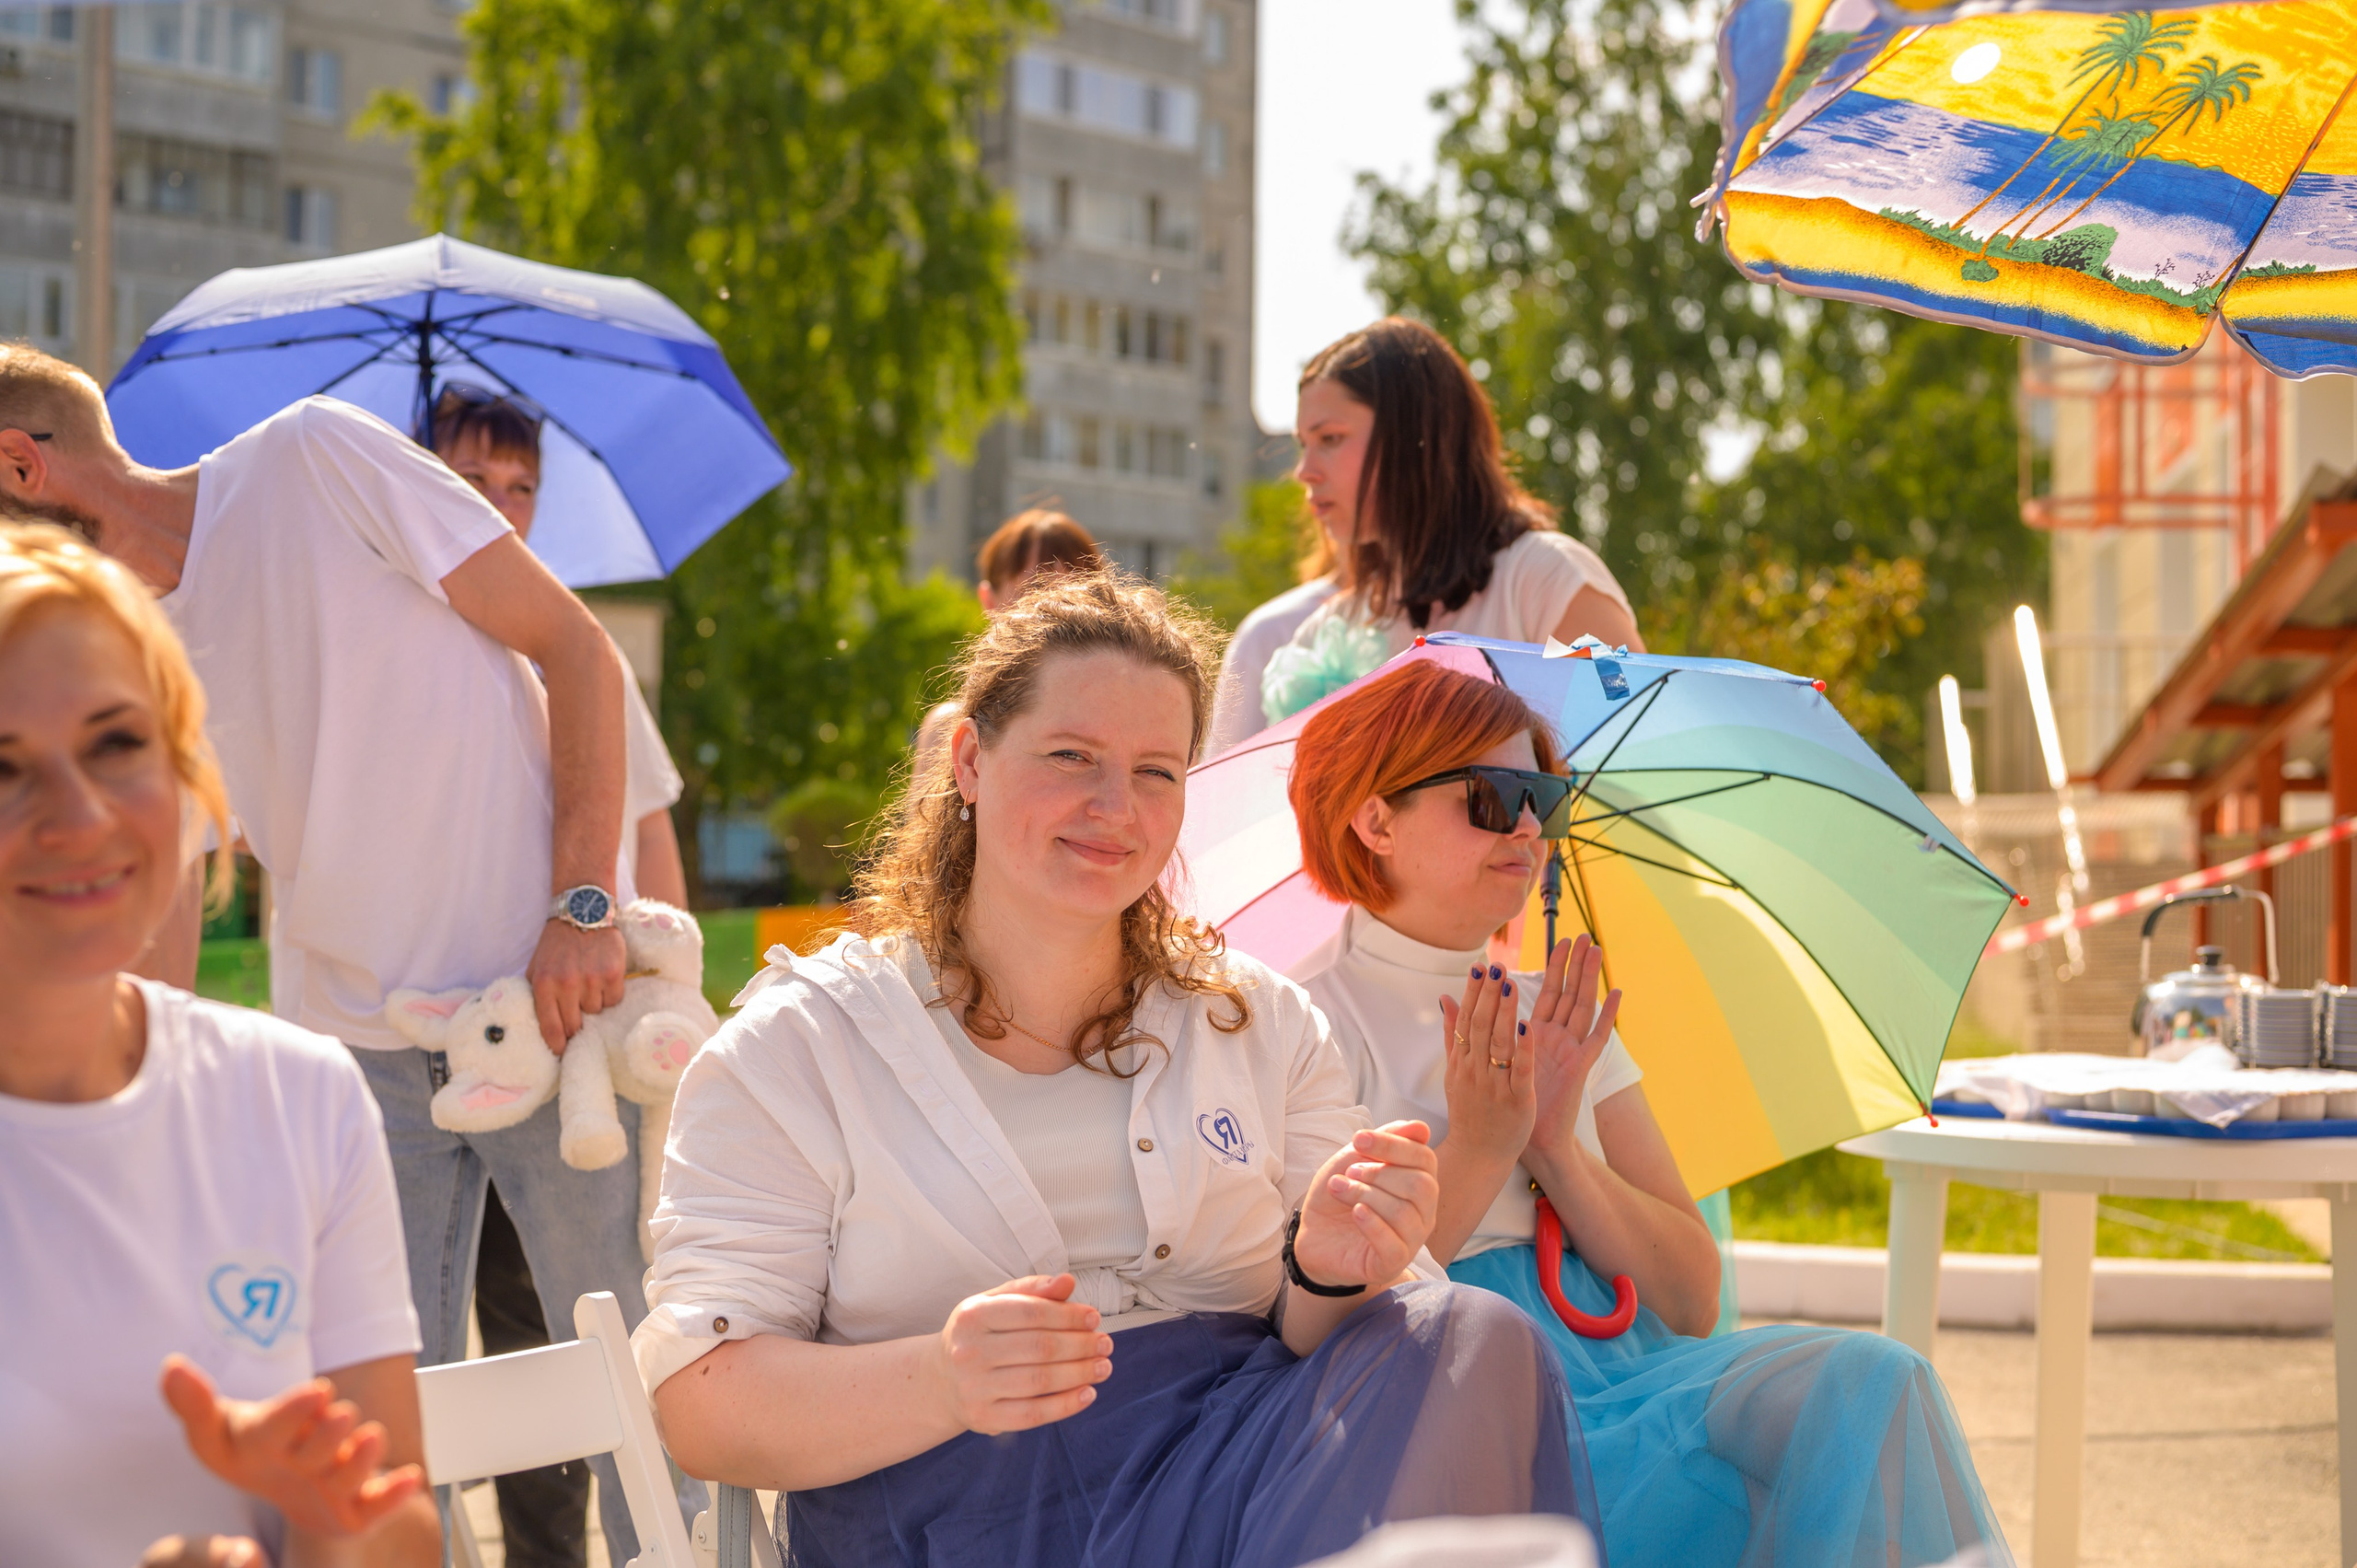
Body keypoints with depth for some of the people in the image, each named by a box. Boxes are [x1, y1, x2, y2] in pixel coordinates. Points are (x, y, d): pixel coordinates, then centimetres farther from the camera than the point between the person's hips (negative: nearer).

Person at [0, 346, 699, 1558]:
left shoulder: (315, 459, -5)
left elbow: (574, 649, -7)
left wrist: (583, 906, -15)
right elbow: (152, 943, 15)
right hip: (353, 1055, 5)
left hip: (558, 1002, -5)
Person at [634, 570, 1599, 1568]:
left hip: (1238, 1484, 5)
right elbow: (698, 1411, -4)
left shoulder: (1265, 1026, 16)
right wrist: (941, 1380, -23)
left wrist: (1329, 1275, -16)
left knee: (1477, 1341, -27)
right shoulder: (796, 1045, 5)